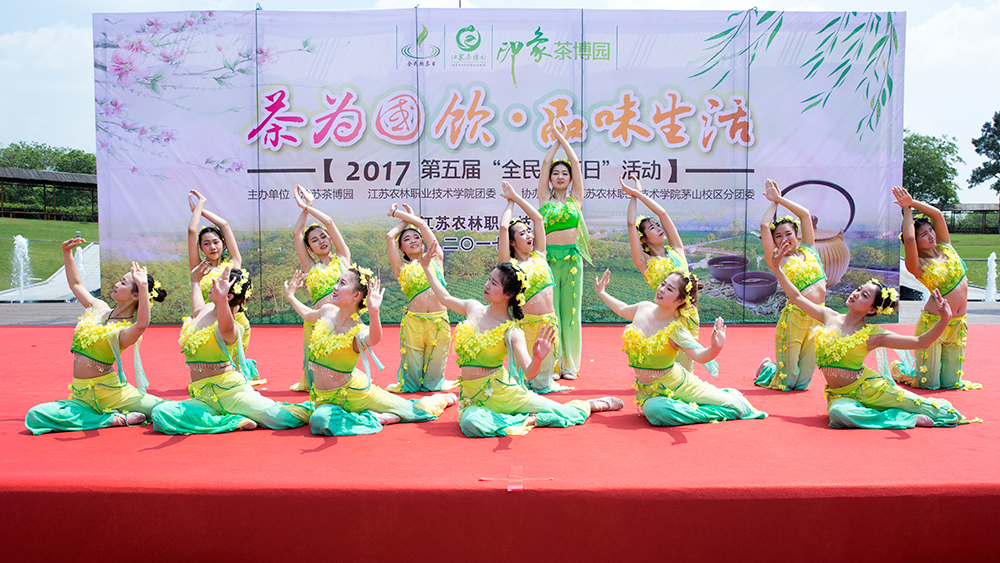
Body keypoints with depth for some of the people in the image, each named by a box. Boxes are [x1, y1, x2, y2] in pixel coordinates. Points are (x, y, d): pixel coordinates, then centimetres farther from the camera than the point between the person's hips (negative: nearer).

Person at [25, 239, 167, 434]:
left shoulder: (125, 332, -16)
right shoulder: (99, 308, 7)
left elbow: (142, 323, -43)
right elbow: (76, 284, 25)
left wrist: (143, 286, -47)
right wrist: (67, 252, 21)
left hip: (110, 393, -8)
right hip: (82, 397, 8)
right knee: (34, 416, -16)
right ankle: (110, 419, -8)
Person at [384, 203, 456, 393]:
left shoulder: (435, 260, 15)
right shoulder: (402, 268, 12)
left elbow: (422, 224, 13)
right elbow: (390, 237, 6)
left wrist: (396, 212, 24)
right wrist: (406, 219, 21)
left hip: (439, 320, 1)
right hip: (413, 322, -1)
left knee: (434, 378, 10)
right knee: (413, 374, 8)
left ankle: (433, 383, 39)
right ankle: (411, 384, 38)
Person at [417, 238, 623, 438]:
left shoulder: (512, 331, -13)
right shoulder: (473, 308, 2)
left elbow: (529, 373, -22)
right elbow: (445, 298, 22)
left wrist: (537, 359, -45)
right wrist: (427, 266, 26)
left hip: (503, 393, -3)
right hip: (474, 397, 3)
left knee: (564, 413, -4)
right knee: (470, 423, -34)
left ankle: (591, 405, 31)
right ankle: (526, 421, -12)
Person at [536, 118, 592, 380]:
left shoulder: (575, 199, 10)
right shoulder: (545, 199, 9)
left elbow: (576, 163, 7)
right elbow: (545, 163, 7)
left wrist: (563, 137, 13)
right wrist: (556, 139, 15)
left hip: (572, 258, 1)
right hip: (548, 258, -1)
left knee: (570, 311, 2)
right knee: (549, 311, -1)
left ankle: (569, 364, 9)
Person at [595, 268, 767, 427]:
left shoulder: (676, 329, -22)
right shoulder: (643, 308, -7)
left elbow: (699, 355, -35)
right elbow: (623, 310, 16)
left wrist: (715, 348, -56)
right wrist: (601, 292, 25)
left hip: (676, 385, -3)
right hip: (649, 391, 3)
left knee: (739, 407, -8)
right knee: (655, 410, -33)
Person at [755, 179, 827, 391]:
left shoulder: (808, 250, 11)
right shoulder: (778, 260, -2)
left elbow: (805, 214, 9)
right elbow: (764, 226, -8)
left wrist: (780, 198, 12)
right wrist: (774, 202, 6)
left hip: (817, 318, 5)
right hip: (795, 317, -4)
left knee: (802, 382, 9)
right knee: (786, 382, 1)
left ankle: (776, 366, 38)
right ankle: (767, 367, 31)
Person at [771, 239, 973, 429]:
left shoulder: (873, 335, -8)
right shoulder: (829, 317, 0)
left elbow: (920, 342, -13)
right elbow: (797, 297, 5)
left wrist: (944, 320, -29)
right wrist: (777, 267, 3)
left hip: (869, 388, -2)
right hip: (840, 395, 3)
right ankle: (908, 419, -18)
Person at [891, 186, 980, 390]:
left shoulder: (945, 247, 5)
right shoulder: (917, 265, -12)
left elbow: (937, 214, -5)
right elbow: (909, 239, -29)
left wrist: (912, 202, -9)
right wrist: (907, 209, -16)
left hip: (958, 324, 6)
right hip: (933, 323, -6)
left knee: (950, 382, 11)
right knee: (929, 383, 1)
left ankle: (917, 364, 36)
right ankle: (899, 368, 28)